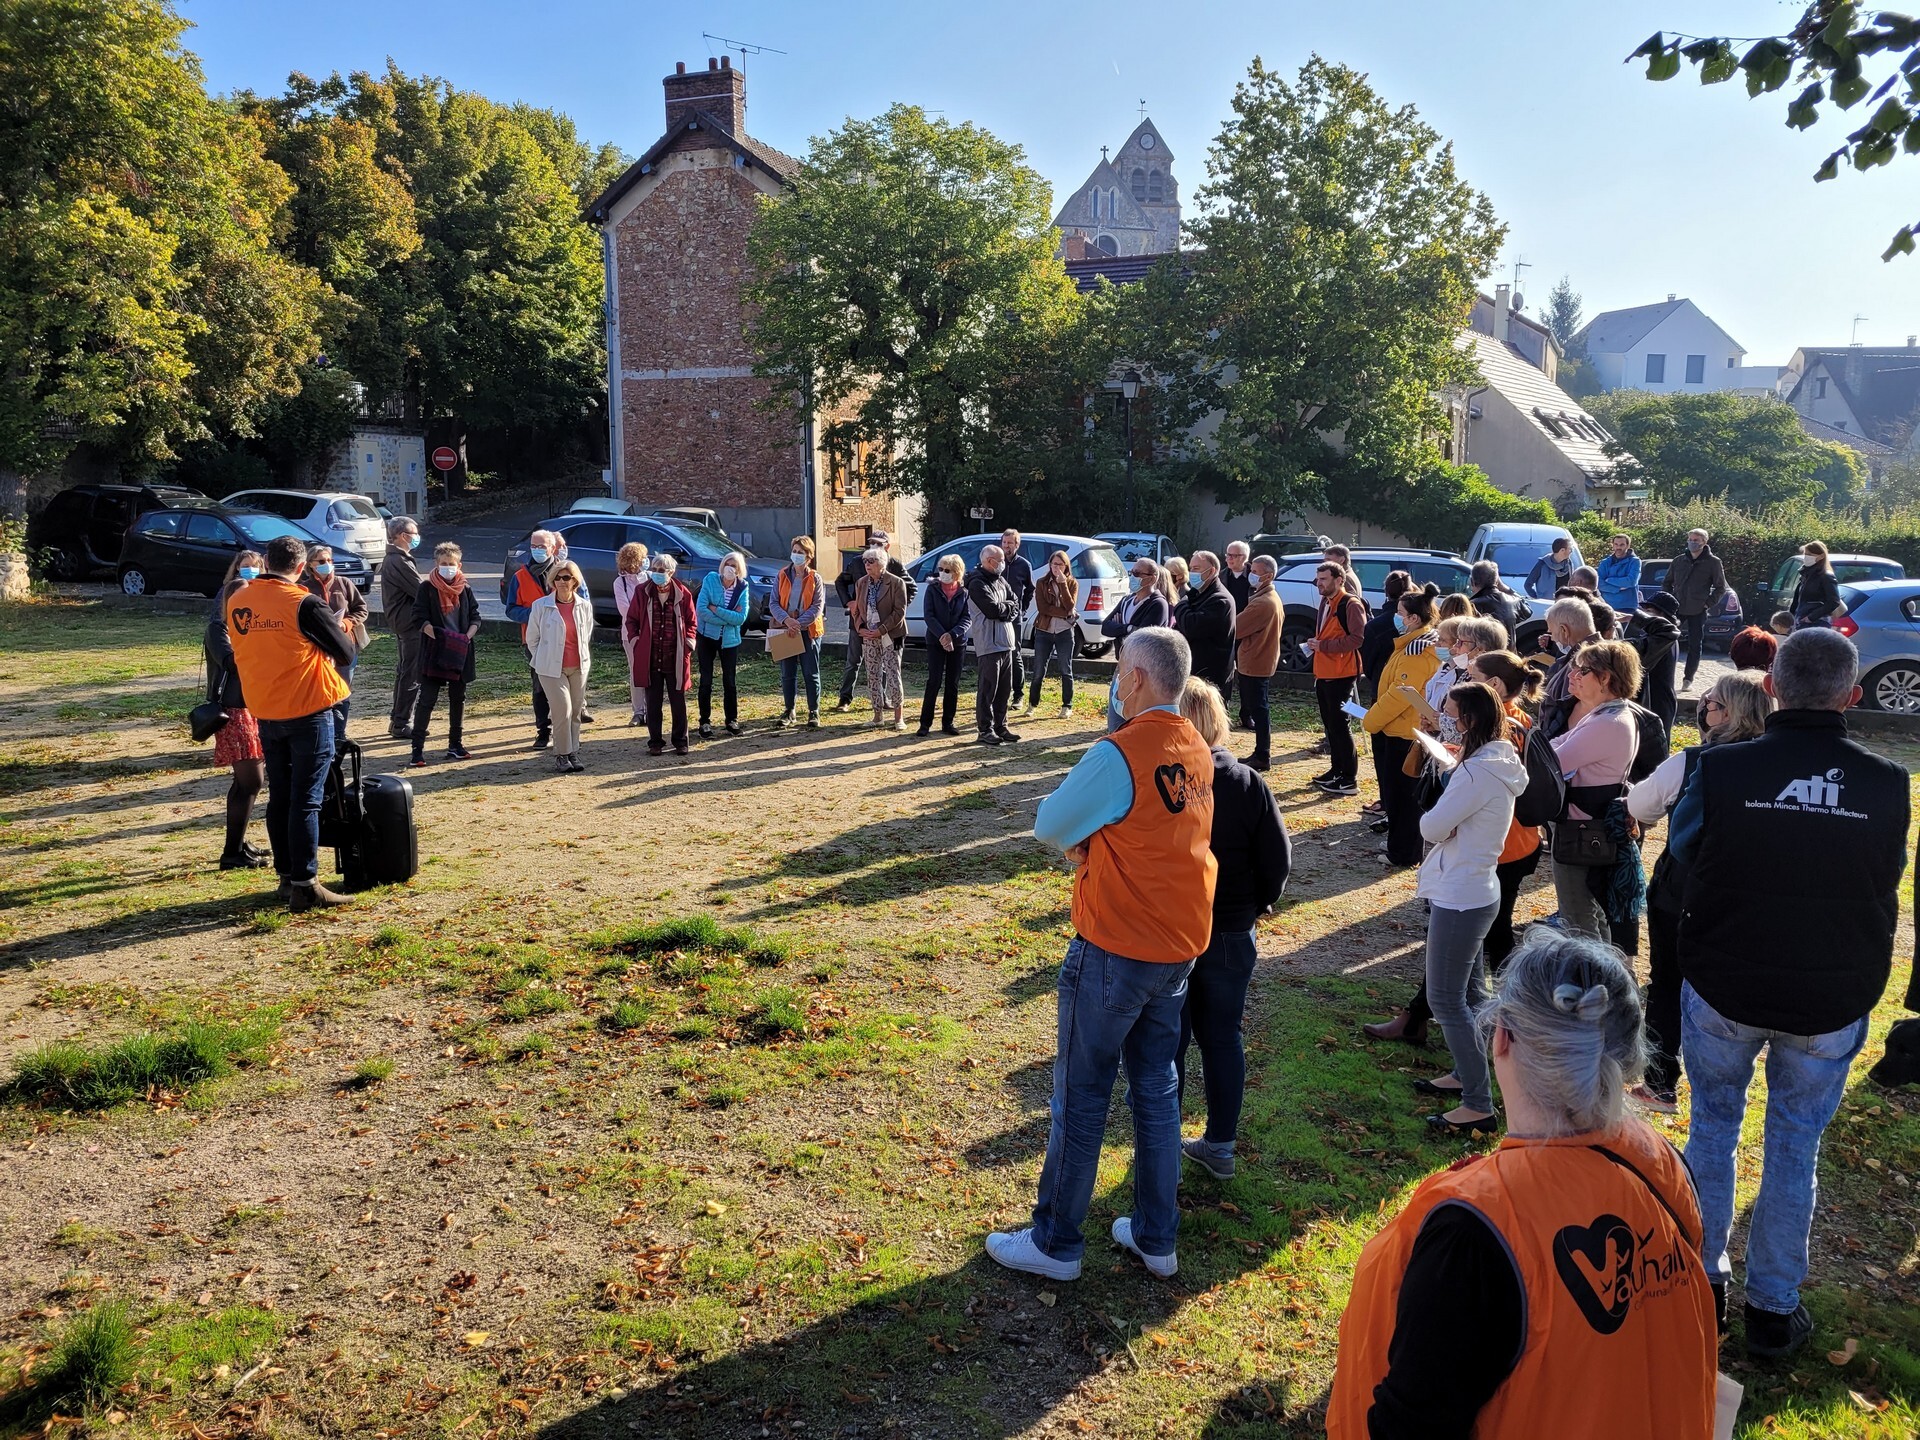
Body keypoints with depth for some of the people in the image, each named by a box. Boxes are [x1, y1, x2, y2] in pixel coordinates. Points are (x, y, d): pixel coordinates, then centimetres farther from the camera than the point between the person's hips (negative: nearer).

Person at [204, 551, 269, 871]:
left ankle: (237, 844, 26)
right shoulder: (218, 628, -11)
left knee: (248, 778, 15)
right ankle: (232, 853, -4)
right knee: (251, 780, -10)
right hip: (233, 710, -9)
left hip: (253, 708, 9)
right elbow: (232, 661, -27)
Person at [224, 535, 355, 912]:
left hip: (265, 712, 6)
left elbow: (249, 650, 15)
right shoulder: (305, 603, -15)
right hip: (308, 711, -6)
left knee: (279, 797, 15)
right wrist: (322, 650, 11)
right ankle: (304, 885, -3)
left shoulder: (236, 601, 3)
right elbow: (346, 654, -9)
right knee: (305, 800, -3)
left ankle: (286, 875, 22)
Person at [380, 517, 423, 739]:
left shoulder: (390, 559, 15)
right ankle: (401, 725, -2)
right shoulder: (400, 562, -19)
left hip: (399, 621, 11)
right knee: (411, 675, -6)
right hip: (410, 623, -11)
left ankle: (397, 720, 25)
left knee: (403, 671, 18)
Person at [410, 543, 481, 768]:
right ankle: (418, 748, -2)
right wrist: (439, 636, -21)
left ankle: (455, 745, 21)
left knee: (458, 698, 11)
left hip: (461, 653, 4)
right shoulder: (426, 588, -3)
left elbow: (475, 617, 6)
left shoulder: (465, 589, 7)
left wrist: (467, 636, -12)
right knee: (427, 699, -5)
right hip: (433, 652, -4)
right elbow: (420, 619, -9)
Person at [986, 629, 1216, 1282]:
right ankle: (1156, 1237, 28)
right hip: (1179, 947, 7)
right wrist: (1095, 838, -1)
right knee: (1157, 1087, 17)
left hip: (1115, 949, -7)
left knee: (1081, 1094, 6)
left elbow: (1048, 827, -12)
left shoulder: (1118, 754, -21)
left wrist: (1079, 834, 6)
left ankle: (1055, 1243, 19)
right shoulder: (1197, 751, 3)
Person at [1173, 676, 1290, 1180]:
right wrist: (1252, 906, 11)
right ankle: (1220, 1146, 28)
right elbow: (1279, 859, -5)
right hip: (1232, 936, 3)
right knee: (1223, 1038, 16)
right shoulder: (1249, 784, -7)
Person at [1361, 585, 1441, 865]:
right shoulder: (1415, 644, 11)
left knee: (1401, 792, 0)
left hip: (1403, 732, -10)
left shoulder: (1418, 652, -22)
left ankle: (1403, 852, 9)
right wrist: (1375, 716, 15)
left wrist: (1370, 721, -13)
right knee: (1394, 788, 19)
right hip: (1398, 728, 10)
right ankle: (1398, 842, 31)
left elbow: (1400, 694, -24)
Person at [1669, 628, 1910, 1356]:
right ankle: (1773, 1309, 27)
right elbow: (1888, 880, 5)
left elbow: (1682, 849, -2)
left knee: (1712, 1128, 20)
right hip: (1833, 1000, 1)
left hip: (1723, 988, -1)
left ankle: (1701, 1277, 31)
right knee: (1795, 1146, 16)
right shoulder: (1887, 784, -12)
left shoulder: (1721, 770, -19)